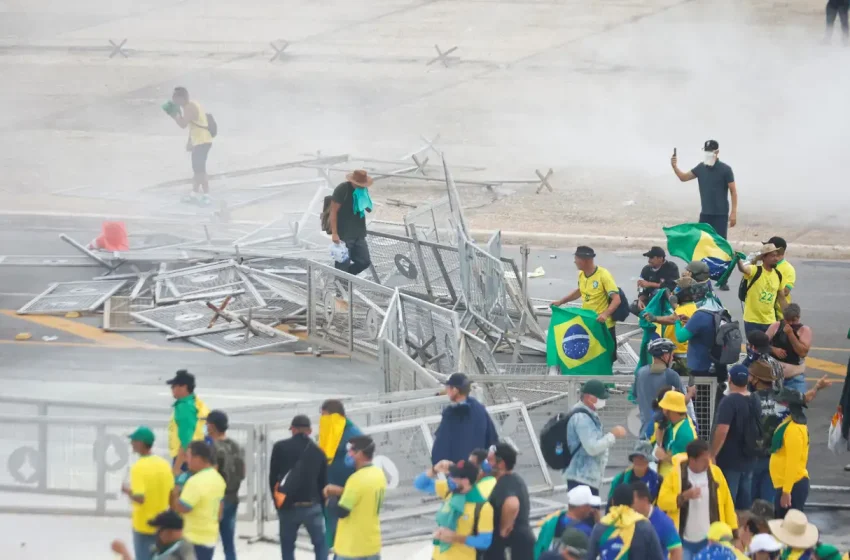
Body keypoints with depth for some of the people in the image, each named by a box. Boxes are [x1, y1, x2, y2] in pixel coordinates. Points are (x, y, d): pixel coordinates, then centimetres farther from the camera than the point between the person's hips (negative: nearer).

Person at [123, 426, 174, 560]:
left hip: (143, 525, -6)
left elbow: (140, 498, -26)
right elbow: (172, 493, 5)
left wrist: (127, 491, -8)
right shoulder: (164, 464, 0)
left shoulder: (138, 467, -19)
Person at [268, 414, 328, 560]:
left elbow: (273, 477, 1)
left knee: (287, 546, 11)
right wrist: (320, 505, 18)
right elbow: (323, 483, 9)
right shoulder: (318, 452, 6)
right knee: (321, 544, 12)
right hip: (312, 507, 0)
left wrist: (277, 501, 14)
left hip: (287, 507, 0)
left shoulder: (280, 447, 0)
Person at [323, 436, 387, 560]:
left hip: (353, 546, -8)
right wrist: (341, 492, 6)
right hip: (372, 544, 8)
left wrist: (331, 498, -3)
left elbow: (341, 511, -22)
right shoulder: (379, 474, 5)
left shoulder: (358, 479, -23)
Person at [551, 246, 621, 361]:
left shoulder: (603, 275, -22)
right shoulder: (581, 274, 1)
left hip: (603, 325, -7)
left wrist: (605, 314, -41)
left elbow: (616, 299, -26)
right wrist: (560, 302, 17)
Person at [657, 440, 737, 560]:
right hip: (683, 541, -2)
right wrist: (684, 497, -25)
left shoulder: (715, 472, 0)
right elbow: (662, 501, -11)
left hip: (709, 541, 2)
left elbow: (727, 503, 3)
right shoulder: (676, 473, -7)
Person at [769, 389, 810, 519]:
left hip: (793, 485, -10)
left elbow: (793, 463, -22)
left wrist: (786, 491, -23)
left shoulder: (794, 429, -18)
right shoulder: (790, 424, 13)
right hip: (792, 484, 10)